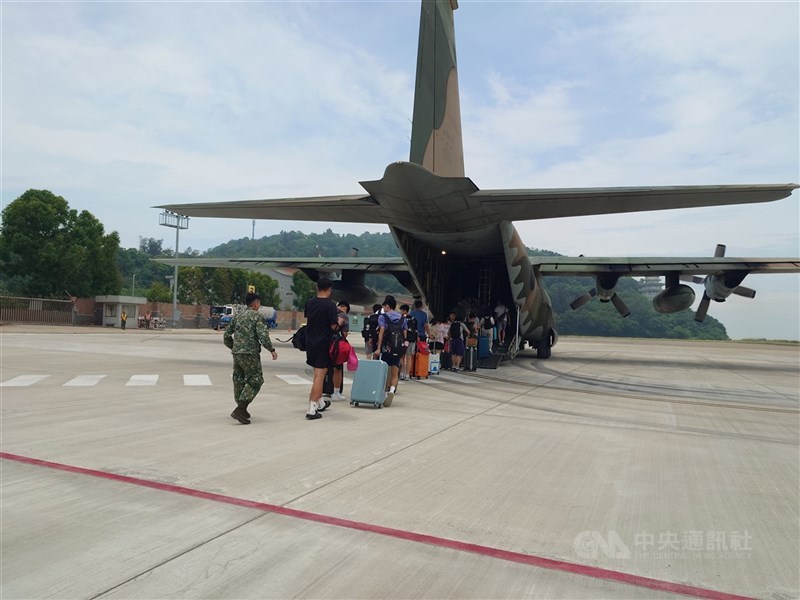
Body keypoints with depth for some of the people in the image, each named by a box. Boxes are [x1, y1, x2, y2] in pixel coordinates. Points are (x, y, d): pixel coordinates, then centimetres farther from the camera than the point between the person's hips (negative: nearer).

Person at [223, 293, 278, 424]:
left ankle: (241, 410, 23)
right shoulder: (256, 316, -5)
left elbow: (226, 335, 16)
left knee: (239, 380, 15)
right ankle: (240, 409, -12)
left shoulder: (238, 316, 14)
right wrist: (272, 350, -9)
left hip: (236, 353, 7)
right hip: (250, 353, -7)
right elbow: (263, 335, -16)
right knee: (255, 380, -2)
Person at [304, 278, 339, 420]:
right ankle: (312, 409, -5)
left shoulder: (309, 302, 4)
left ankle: (320, 403, 33)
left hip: (310, 342, 7)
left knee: (318, 373, 20)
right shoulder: (330, 304, -15)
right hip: (323, 343, -6)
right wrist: (339, 322, 5)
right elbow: (333, 326, -15)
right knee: (319, 376, -3)